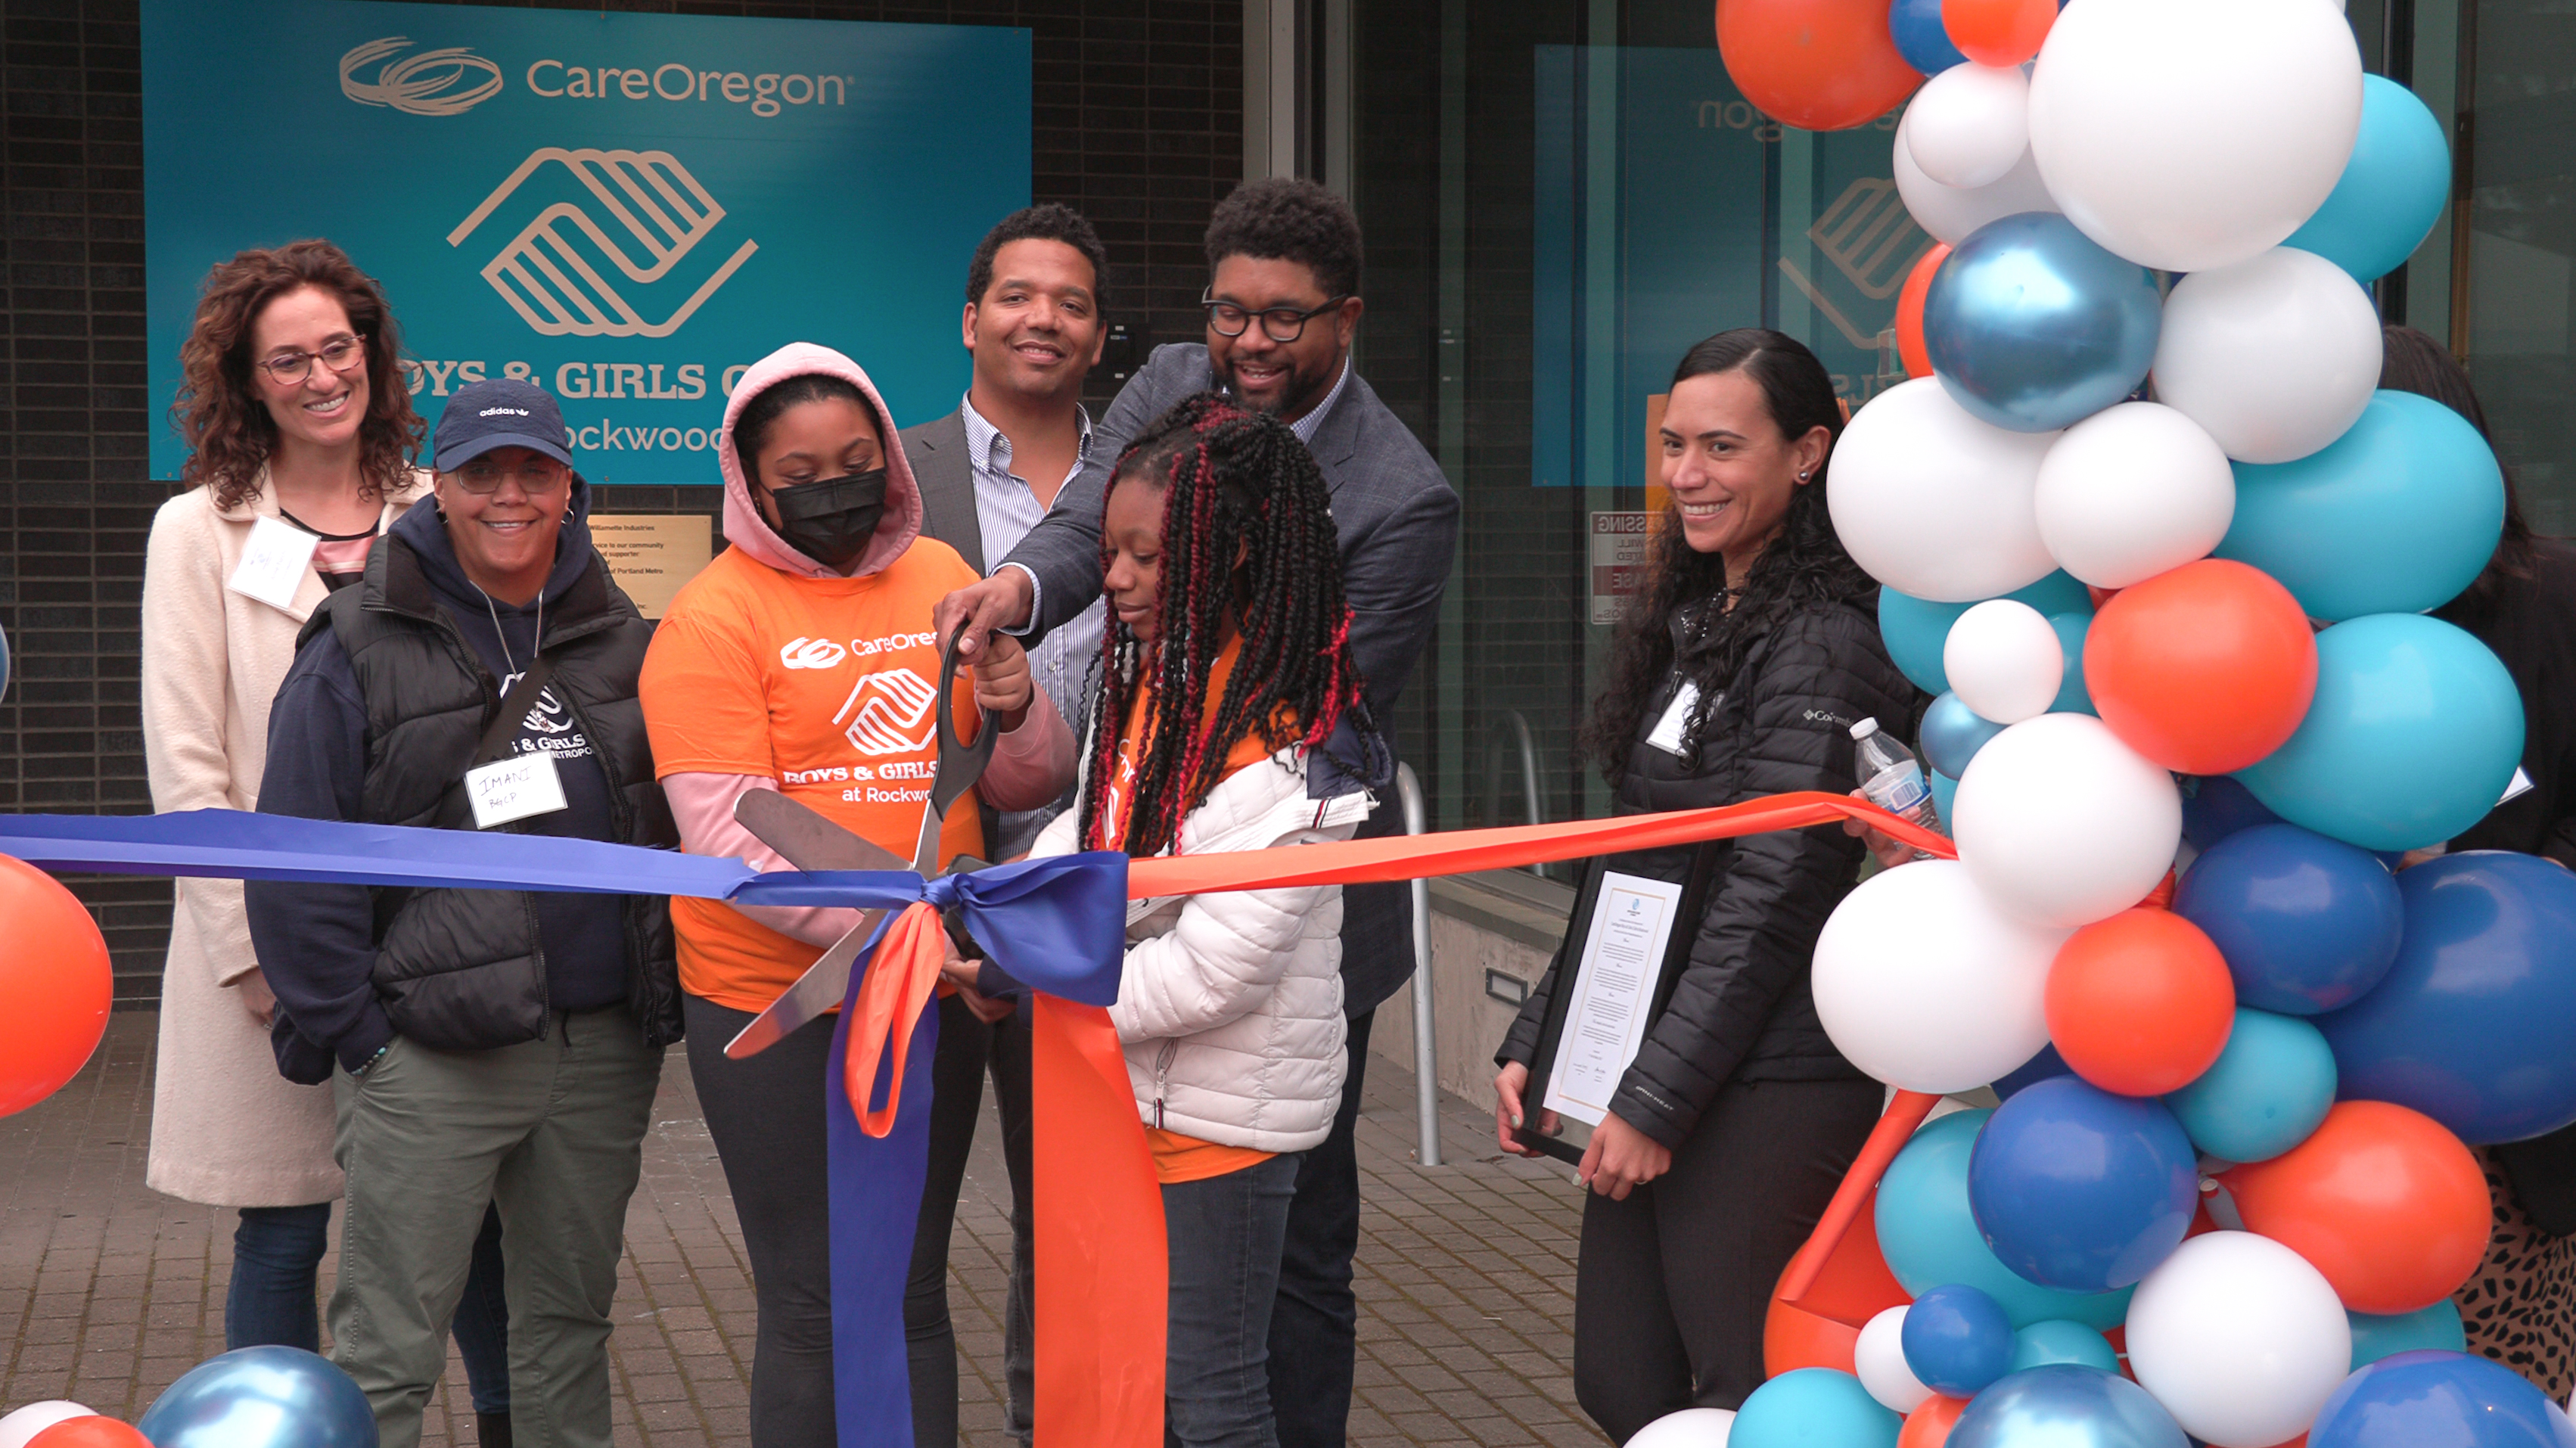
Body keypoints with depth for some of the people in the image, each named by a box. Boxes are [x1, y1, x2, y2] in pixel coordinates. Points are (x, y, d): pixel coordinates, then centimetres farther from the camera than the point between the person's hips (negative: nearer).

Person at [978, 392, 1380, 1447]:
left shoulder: (1293, 750, -23)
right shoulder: (1150, 681, 4)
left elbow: (1211, 971, -25)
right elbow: (1089, 834, 15)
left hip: (1223, 1117, -9)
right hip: (1131, 1094, 9)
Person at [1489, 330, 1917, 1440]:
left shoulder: (1821, 646, -13)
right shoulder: (1694, 625, 14)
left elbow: (1770, 902, -17)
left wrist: (1655, 1099, -16)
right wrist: (1536, 1042, 14)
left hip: (1769, 1092, -9)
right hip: (1646, 1077, 9)